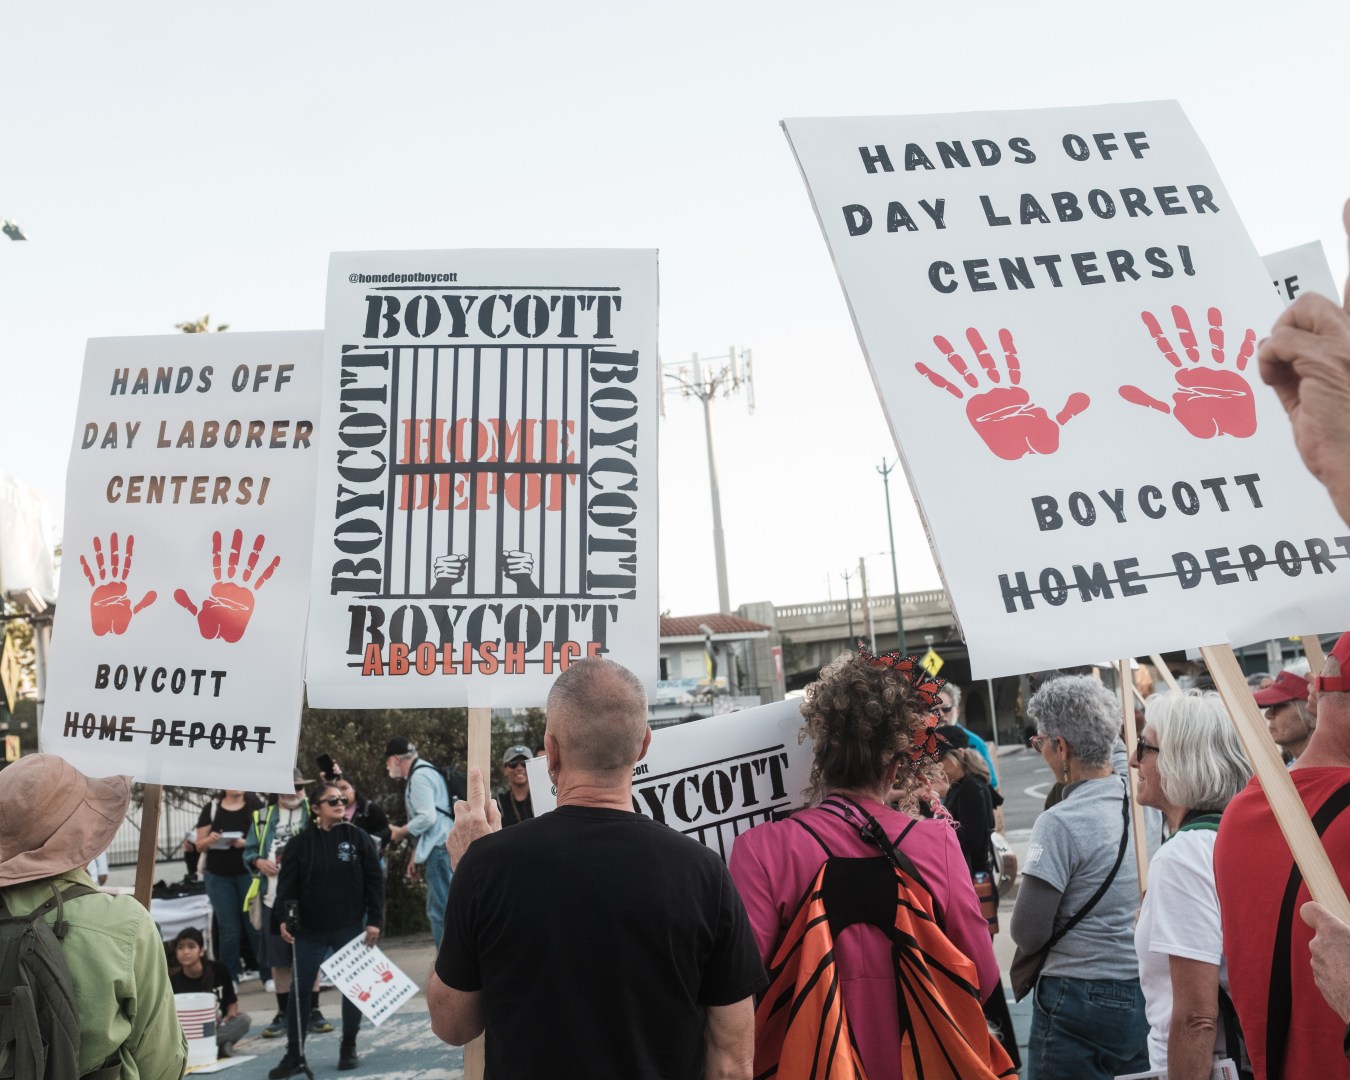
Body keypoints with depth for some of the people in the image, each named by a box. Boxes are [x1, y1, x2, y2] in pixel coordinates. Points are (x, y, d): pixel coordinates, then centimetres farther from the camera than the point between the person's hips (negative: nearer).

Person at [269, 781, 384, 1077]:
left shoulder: (359, 837, -1)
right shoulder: (300, 842, 0)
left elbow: (375, 880, -1)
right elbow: (287, 883, -2)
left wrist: (374, 920, -7)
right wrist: (284, 918, -15)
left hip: (350, 928, 0)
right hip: (310, 930, 0)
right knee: (299, 989, 1)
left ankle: (349, 1049, 21)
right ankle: (294, 1055, 12)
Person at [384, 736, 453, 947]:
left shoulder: (419, 776, -11)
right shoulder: (425, 771, 19)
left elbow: (427, 817, -19)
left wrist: (401, 832, -4)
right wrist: (417, 854, 22)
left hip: (439, 849, -10)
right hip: (438, 848, 10)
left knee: (440, 911, -7)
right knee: (440, 910, 12)